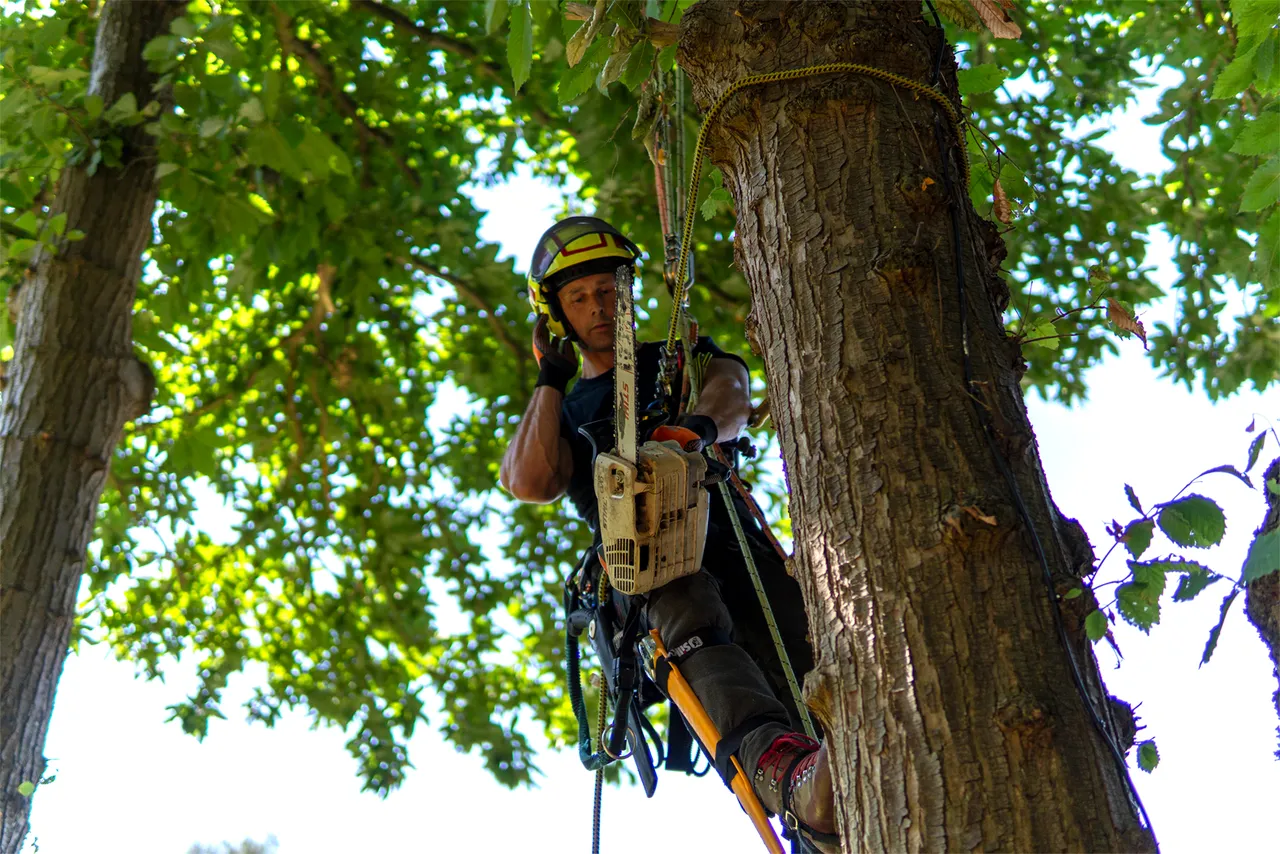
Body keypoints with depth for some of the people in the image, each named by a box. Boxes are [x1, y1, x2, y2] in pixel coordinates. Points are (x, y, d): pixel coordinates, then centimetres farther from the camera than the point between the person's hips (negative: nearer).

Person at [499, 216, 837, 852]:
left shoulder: (680, 359, 29)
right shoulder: (560, 412, 29)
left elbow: (734, 395, 3)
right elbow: (532, 485, 5)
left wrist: (695, 427, -23)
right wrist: (551, 377, 15)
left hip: (731, 542, 3)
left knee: (808, 670, -24)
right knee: (689, 606, -39)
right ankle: (786, 774, -63)